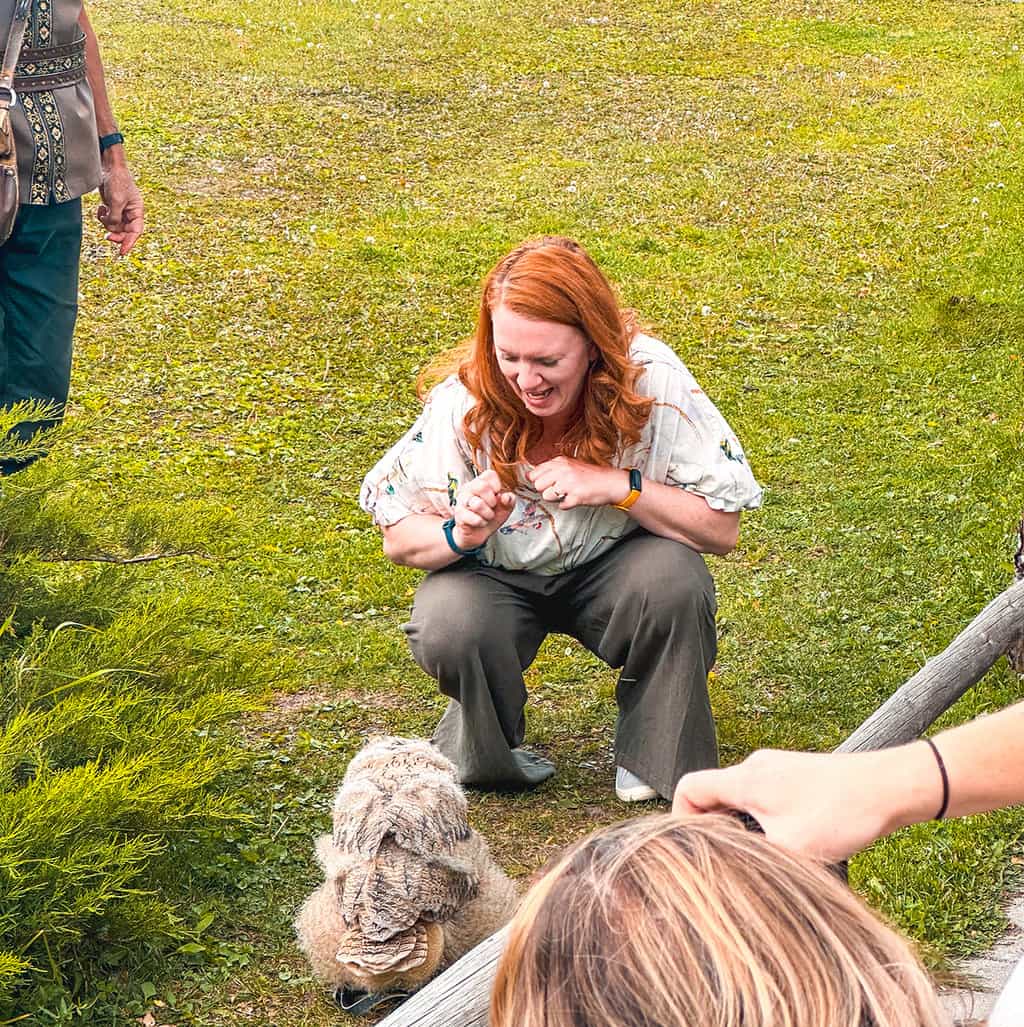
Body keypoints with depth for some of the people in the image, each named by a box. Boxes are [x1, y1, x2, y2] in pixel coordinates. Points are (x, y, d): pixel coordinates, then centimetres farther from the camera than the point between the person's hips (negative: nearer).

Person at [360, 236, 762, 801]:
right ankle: (487, 755, 5)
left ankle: (659, 759, -5)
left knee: (674, 579, -32)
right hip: (497, 577, 0)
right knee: (450, 634, -31)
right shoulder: (464, 400, -21)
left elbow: (721, 528, -18)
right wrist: (459, 536, -33)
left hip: (612, 566, 0)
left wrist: (618, 486, -31)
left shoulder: (651, 380, -24)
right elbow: (398, 539, -10)